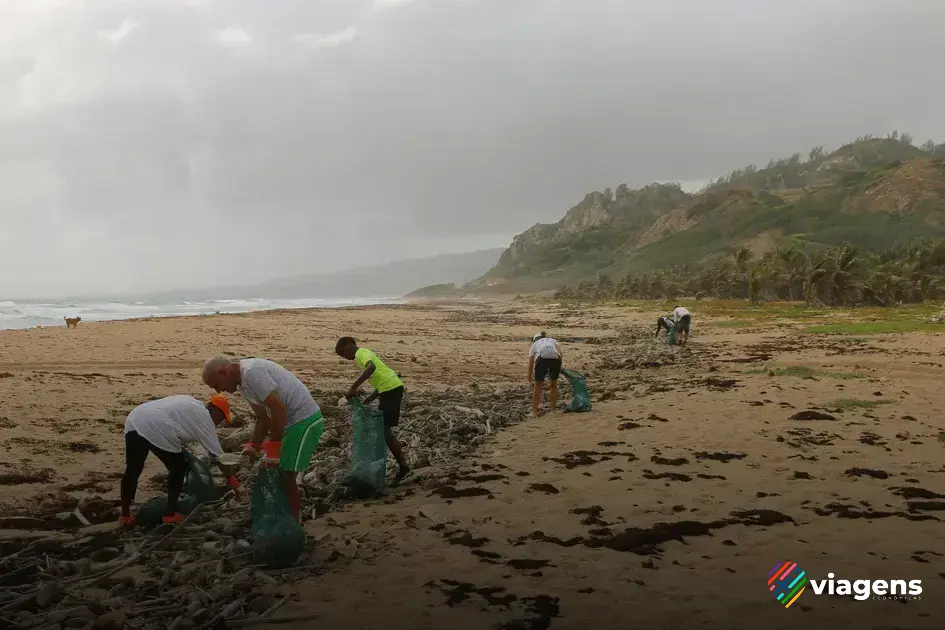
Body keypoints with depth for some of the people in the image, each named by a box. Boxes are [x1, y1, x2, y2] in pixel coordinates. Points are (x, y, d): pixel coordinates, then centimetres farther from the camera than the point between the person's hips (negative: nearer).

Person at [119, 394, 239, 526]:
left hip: (134, 420, 8)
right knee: (178, 468, 9)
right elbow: (217, 455, 10)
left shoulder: (192, 404, 32)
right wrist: (231, 480, 18)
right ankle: (170, 515, 12)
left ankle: (125, 515, 22)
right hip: (155, 428, -8)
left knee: (133, 469, 17)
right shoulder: (204, 419, 9)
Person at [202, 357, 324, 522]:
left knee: (287, 476, -5)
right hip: (292, 420, 10)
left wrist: (273, 445, -18)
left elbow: (278, 409, -25)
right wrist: (254, 446, 9)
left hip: (305, 420, -10)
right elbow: (263, 417, 17)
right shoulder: (243, 381, 11)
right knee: (278, 472, 16)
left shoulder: (252, 372, -21)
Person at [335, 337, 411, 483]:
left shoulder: (361, 353, -6)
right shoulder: (364, 354, 24)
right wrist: (369, 399, 16)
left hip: (391, 388, -10)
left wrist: (353, 387, -30)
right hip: (391, 387, 10)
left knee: (385, 429, -6)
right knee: (382, 428, 16)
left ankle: (403, 466, -1)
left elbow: (371, 367, -30)